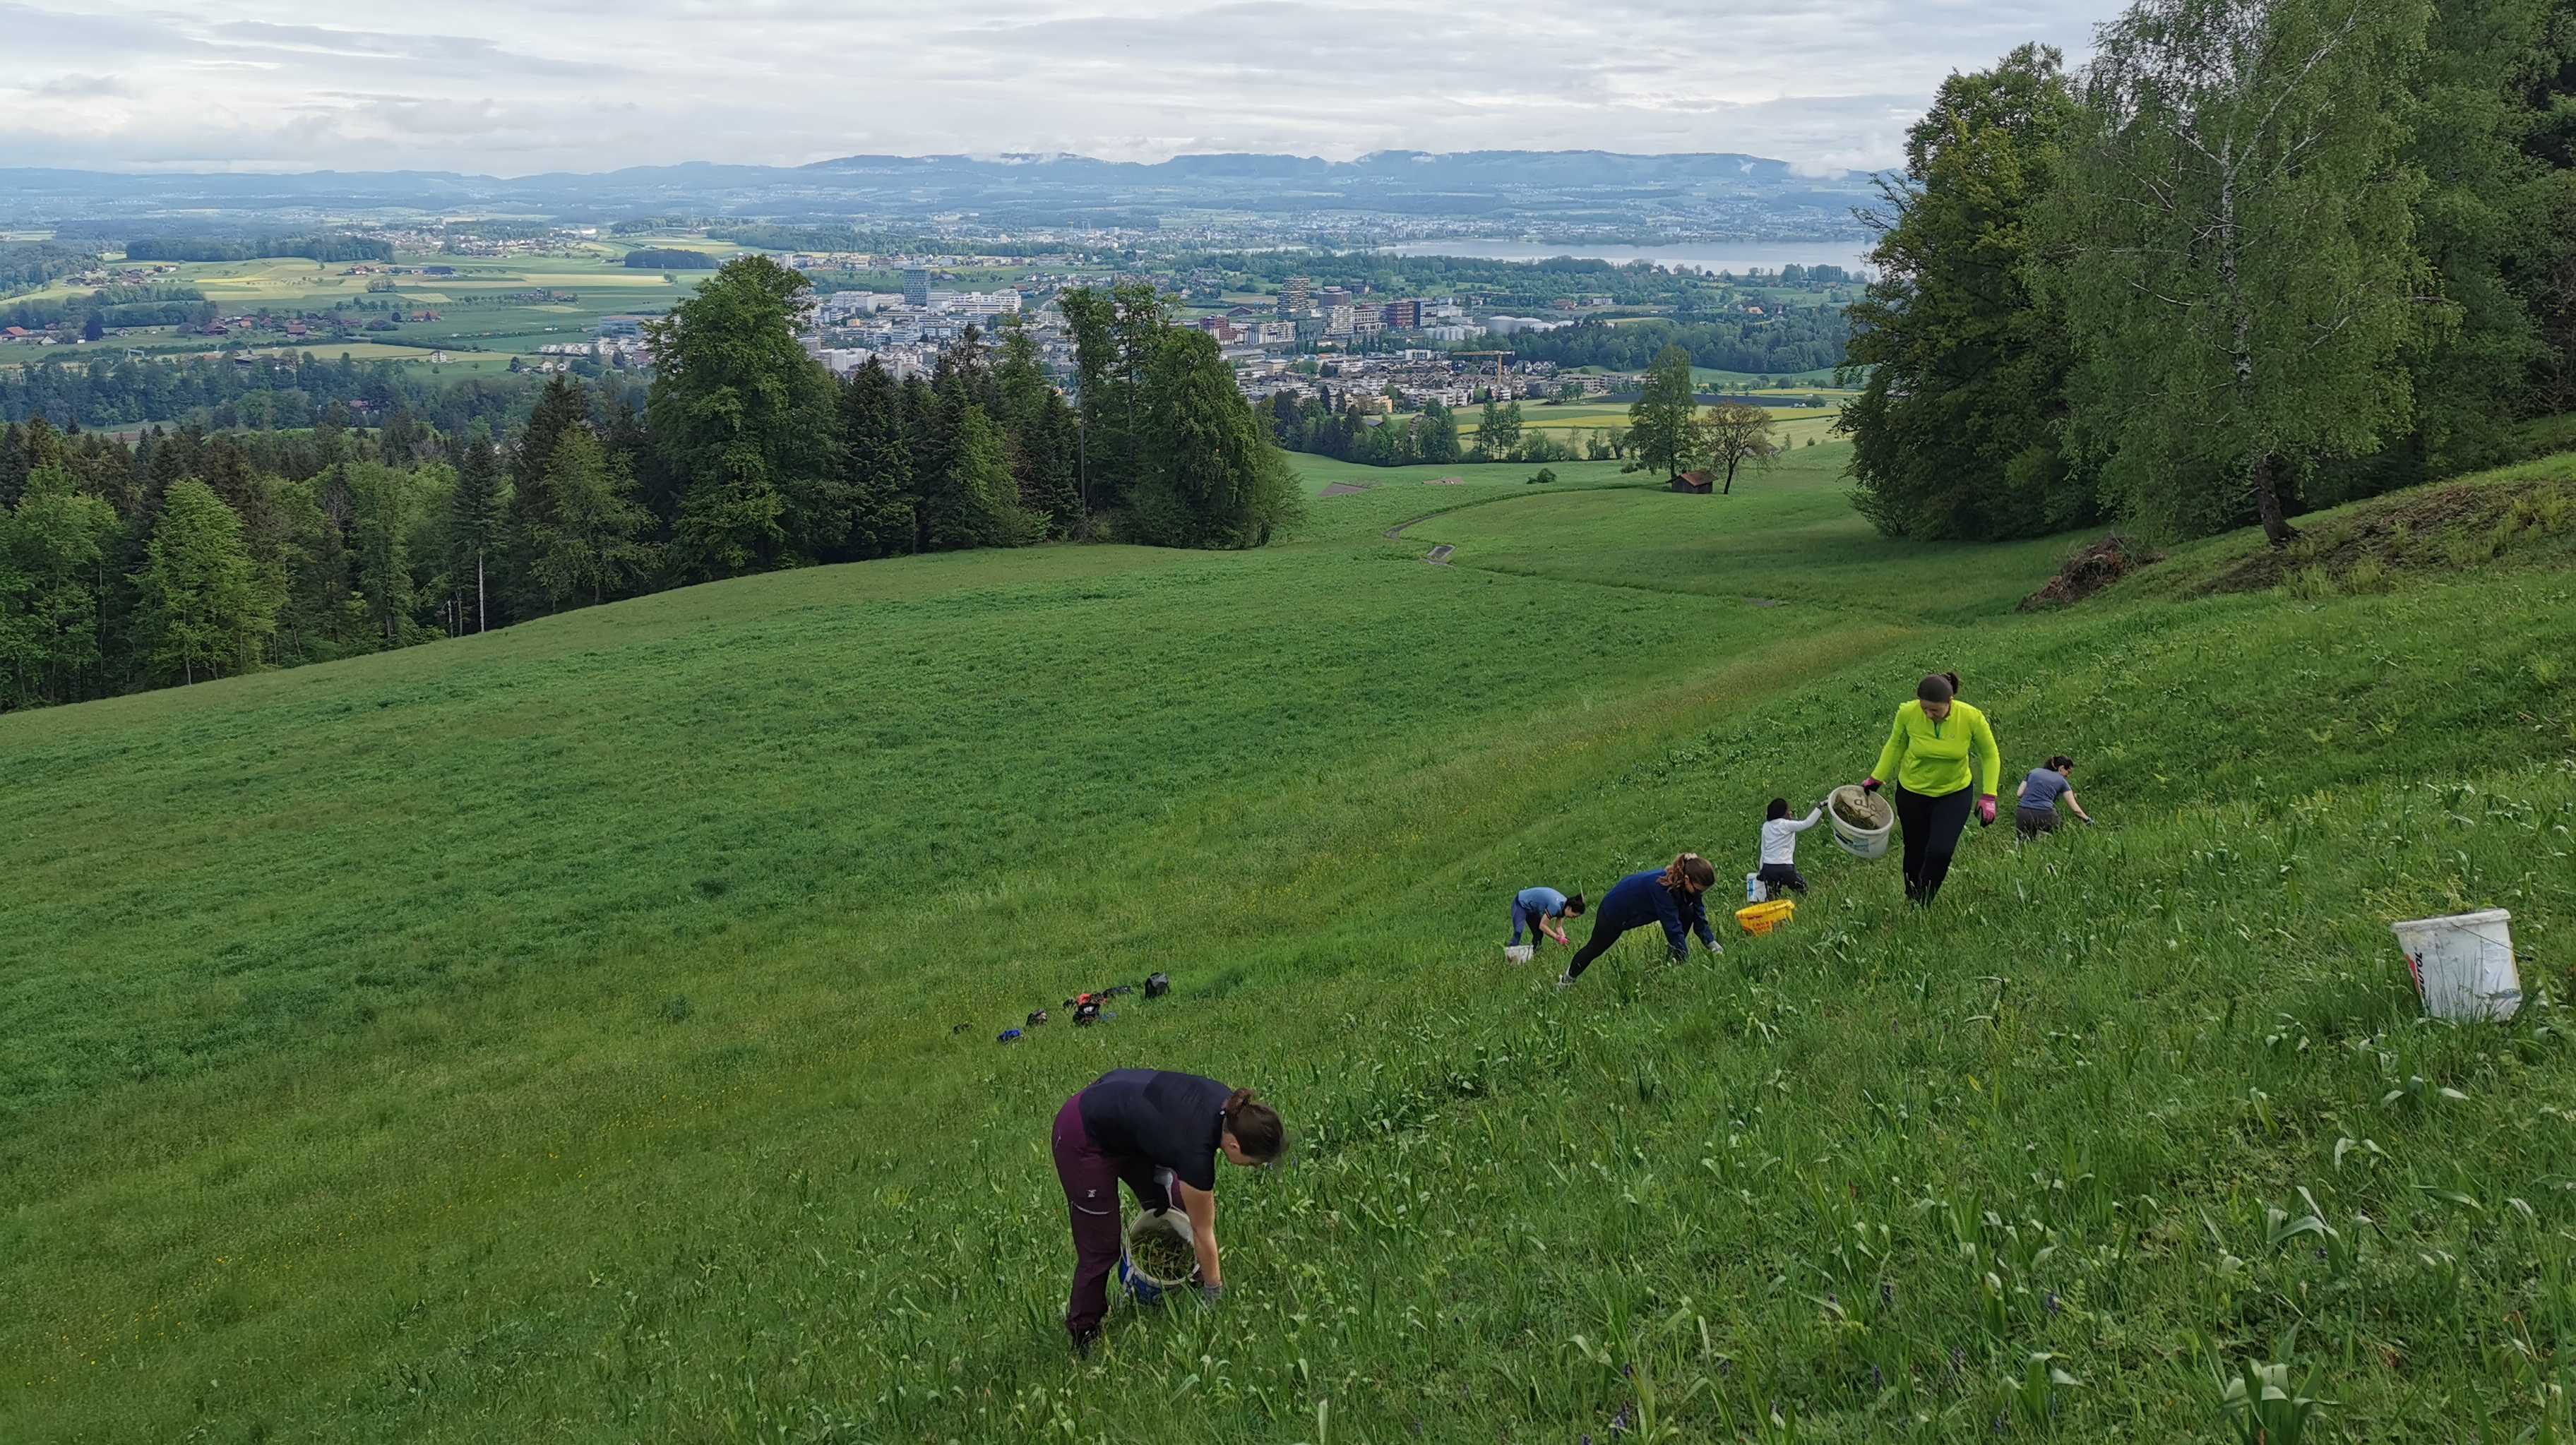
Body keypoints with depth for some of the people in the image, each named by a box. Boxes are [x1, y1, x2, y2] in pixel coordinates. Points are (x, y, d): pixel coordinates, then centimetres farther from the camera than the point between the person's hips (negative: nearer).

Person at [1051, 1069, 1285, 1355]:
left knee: (1173, 1211, 10)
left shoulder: (1229, 1106, -14)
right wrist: (1214, 1293, 1)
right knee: (1101, 1246, 2)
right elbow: (1202, 1232, -13)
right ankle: (1083, 1337, 19)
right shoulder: (1196, 1151, -30)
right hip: (1084, 1136, -8)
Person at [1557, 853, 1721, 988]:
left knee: (1689, 913, -13)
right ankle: (1567, 980, 39)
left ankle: (1673, 960, 0)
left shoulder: (1689, 885, -22)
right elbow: (1672, 927, -41)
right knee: (1595, 948, 14)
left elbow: (1699, 915, -8)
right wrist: (1686, 958, -38)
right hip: (1615, 911, -7)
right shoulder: (1661, 886, -44)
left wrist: (1712, 943, -16)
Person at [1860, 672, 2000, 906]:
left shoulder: (1972, 718, -24)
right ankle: (1910, 903, 33)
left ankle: (1923, 905, 8)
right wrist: (1876, 778, 4)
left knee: (1940, 852, -14)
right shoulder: (1907, 713, -22)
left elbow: (1990, 756, -7)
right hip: (1912, 791, 1)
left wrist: (1988, 797, -13)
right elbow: (1895, 745, 1)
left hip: (1955, 793, -1)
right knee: (1916, 852, 10)